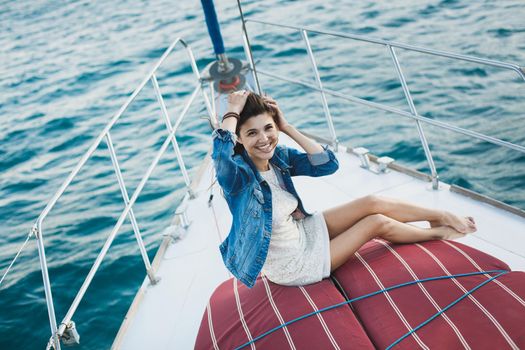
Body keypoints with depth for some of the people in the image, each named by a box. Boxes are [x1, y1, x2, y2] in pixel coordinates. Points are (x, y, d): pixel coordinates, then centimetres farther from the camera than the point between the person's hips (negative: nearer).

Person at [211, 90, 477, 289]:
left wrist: (287, 127, -17)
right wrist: (233, 110, -38)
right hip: (290, 266, -7)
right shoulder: (238, 174, -29)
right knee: (377, 223, -6)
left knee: (373, 203, -4)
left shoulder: (278, 157, -9)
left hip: (301, 232, 7)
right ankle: (439, 233, 20)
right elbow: (220, 151, -53)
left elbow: (328, 164, -12)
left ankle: (443, 216, 17)